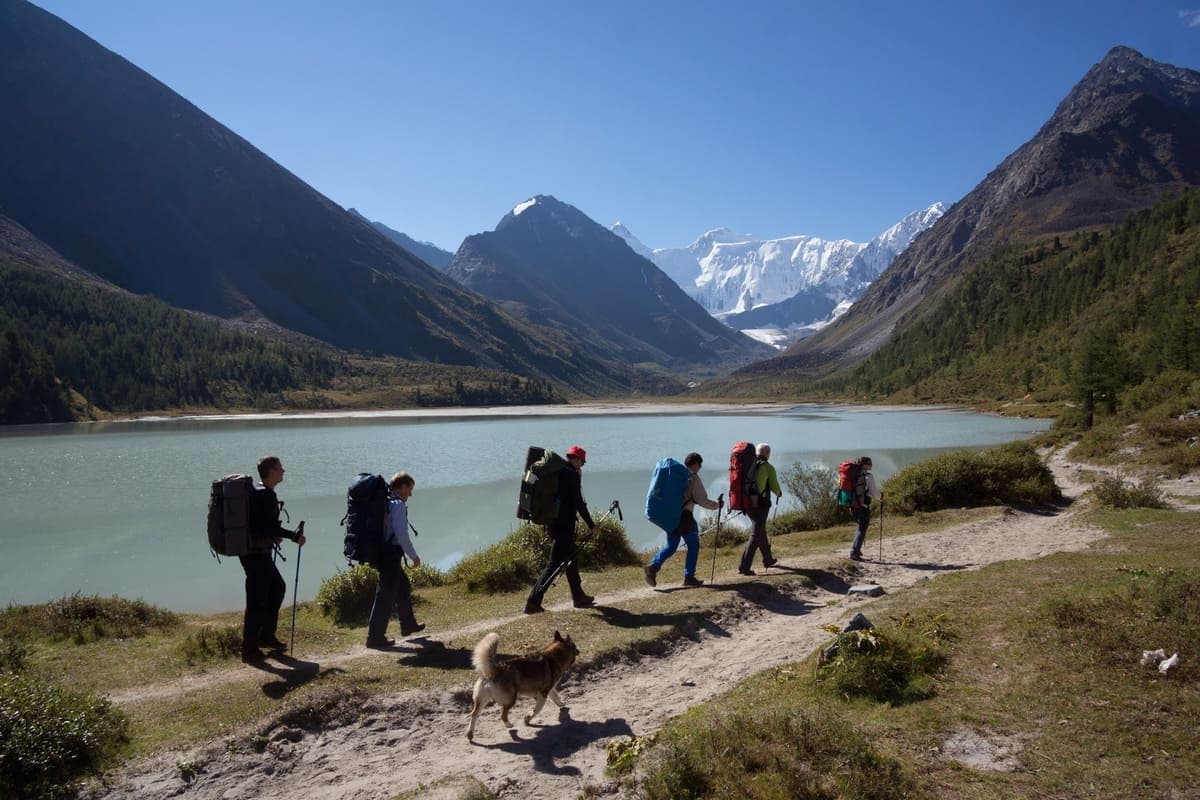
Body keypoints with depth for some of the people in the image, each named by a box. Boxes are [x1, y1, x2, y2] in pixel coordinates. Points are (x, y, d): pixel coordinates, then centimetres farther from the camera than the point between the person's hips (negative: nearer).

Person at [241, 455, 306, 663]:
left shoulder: (257, 492, 13)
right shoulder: (265, 495, -18)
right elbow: (270, 527, -23)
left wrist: (272, 536, 22)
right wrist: (295, 536, -15)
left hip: (259, 553, 10)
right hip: (256, 554, -10)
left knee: (278, 587, 20)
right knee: (257, 600, -4)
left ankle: (266, 636, 28)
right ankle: (249, 649, 2)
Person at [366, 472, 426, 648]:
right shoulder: (398, 504, -15)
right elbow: (402, 535, -21)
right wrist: (414, 556, -11)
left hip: (380, 553, 10)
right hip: (391, 555, -10)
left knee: (403, 587, 23)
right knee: (386, 595, -2)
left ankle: (408, 625, 37)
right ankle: (375, 637, 4)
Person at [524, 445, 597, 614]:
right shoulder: (572, 475, -13)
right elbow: (579, 503, -14)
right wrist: (591, 525, -7)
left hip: (552, 522, 9)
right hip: (564, 524, -9)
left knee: (571, 558, 20)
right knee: (554, 563, -6)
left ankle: (578, 597, 31)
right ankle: (533, 601, -8)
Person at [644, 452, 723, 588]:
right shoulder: (693, 478, -9)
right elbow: (702, 500, -11)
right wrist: (717, 505, 3)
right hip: (684, 516, -7)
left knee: (671, 546, 14)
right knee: (693, 546, 8)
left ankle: (653, 566, -5)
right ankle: (689, 577, 8)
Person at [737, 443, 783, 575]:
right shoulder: (768, 468, -10)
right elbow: (775, 487, -2)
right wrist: (779, 493, 21)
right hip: (762, 504, -6)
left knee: (761, 531, 22)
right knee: (756, 535, -4)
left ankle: (768, 559, 37)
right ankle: (744, 566, -11)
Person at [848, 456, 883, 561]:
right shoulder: (868, 476, -12)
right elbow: (874, 491, -9)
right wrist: (880, 498, 12)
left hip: (852, 506, 6)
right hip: (863, 506, -6)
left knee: (861, 527, 24)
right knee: (862, 529, 1)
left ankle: (856, 549, 21)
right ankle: (854, 553, -5)